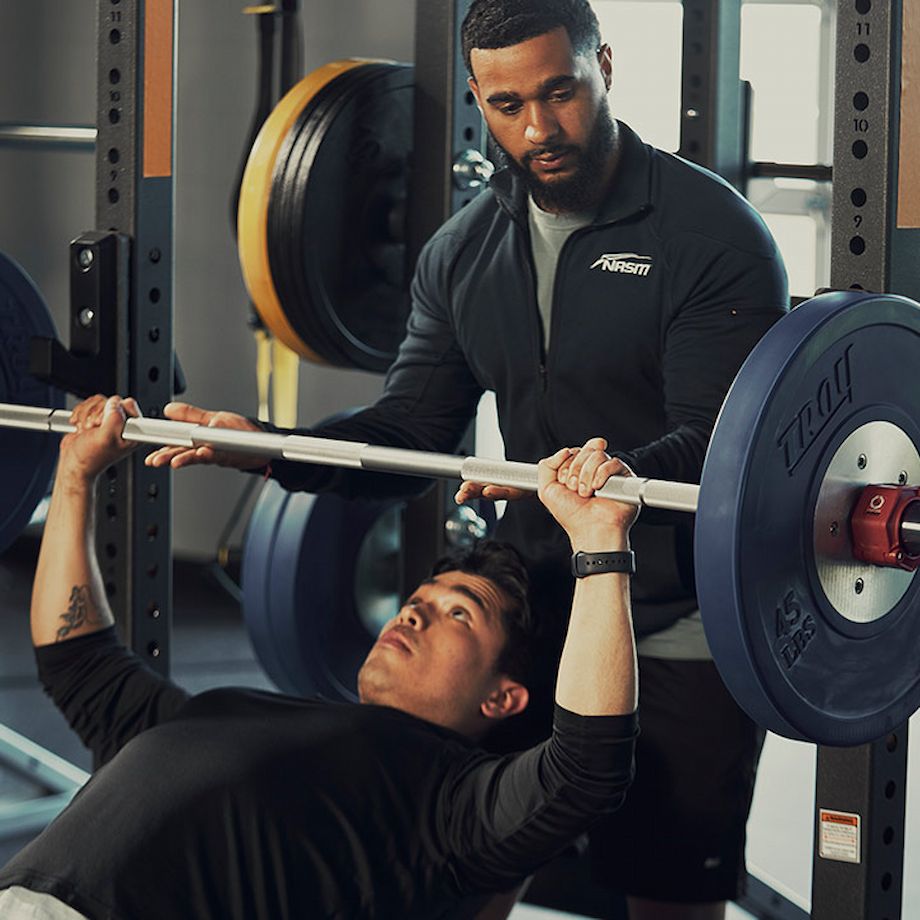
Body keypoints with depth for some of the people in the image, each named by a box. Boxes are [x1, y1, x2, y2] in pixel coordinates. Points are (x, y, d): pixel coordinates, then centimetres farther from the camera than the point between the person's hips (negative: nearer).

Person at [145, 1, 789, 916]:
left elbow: (717, 443, -19)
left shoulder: (713, 234, -11)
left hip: (681, 634, -5)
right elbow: (411, 427, 9)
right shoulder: (464, 252, 9)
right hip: (531, 612, 6)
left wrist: (624, 477, -41)